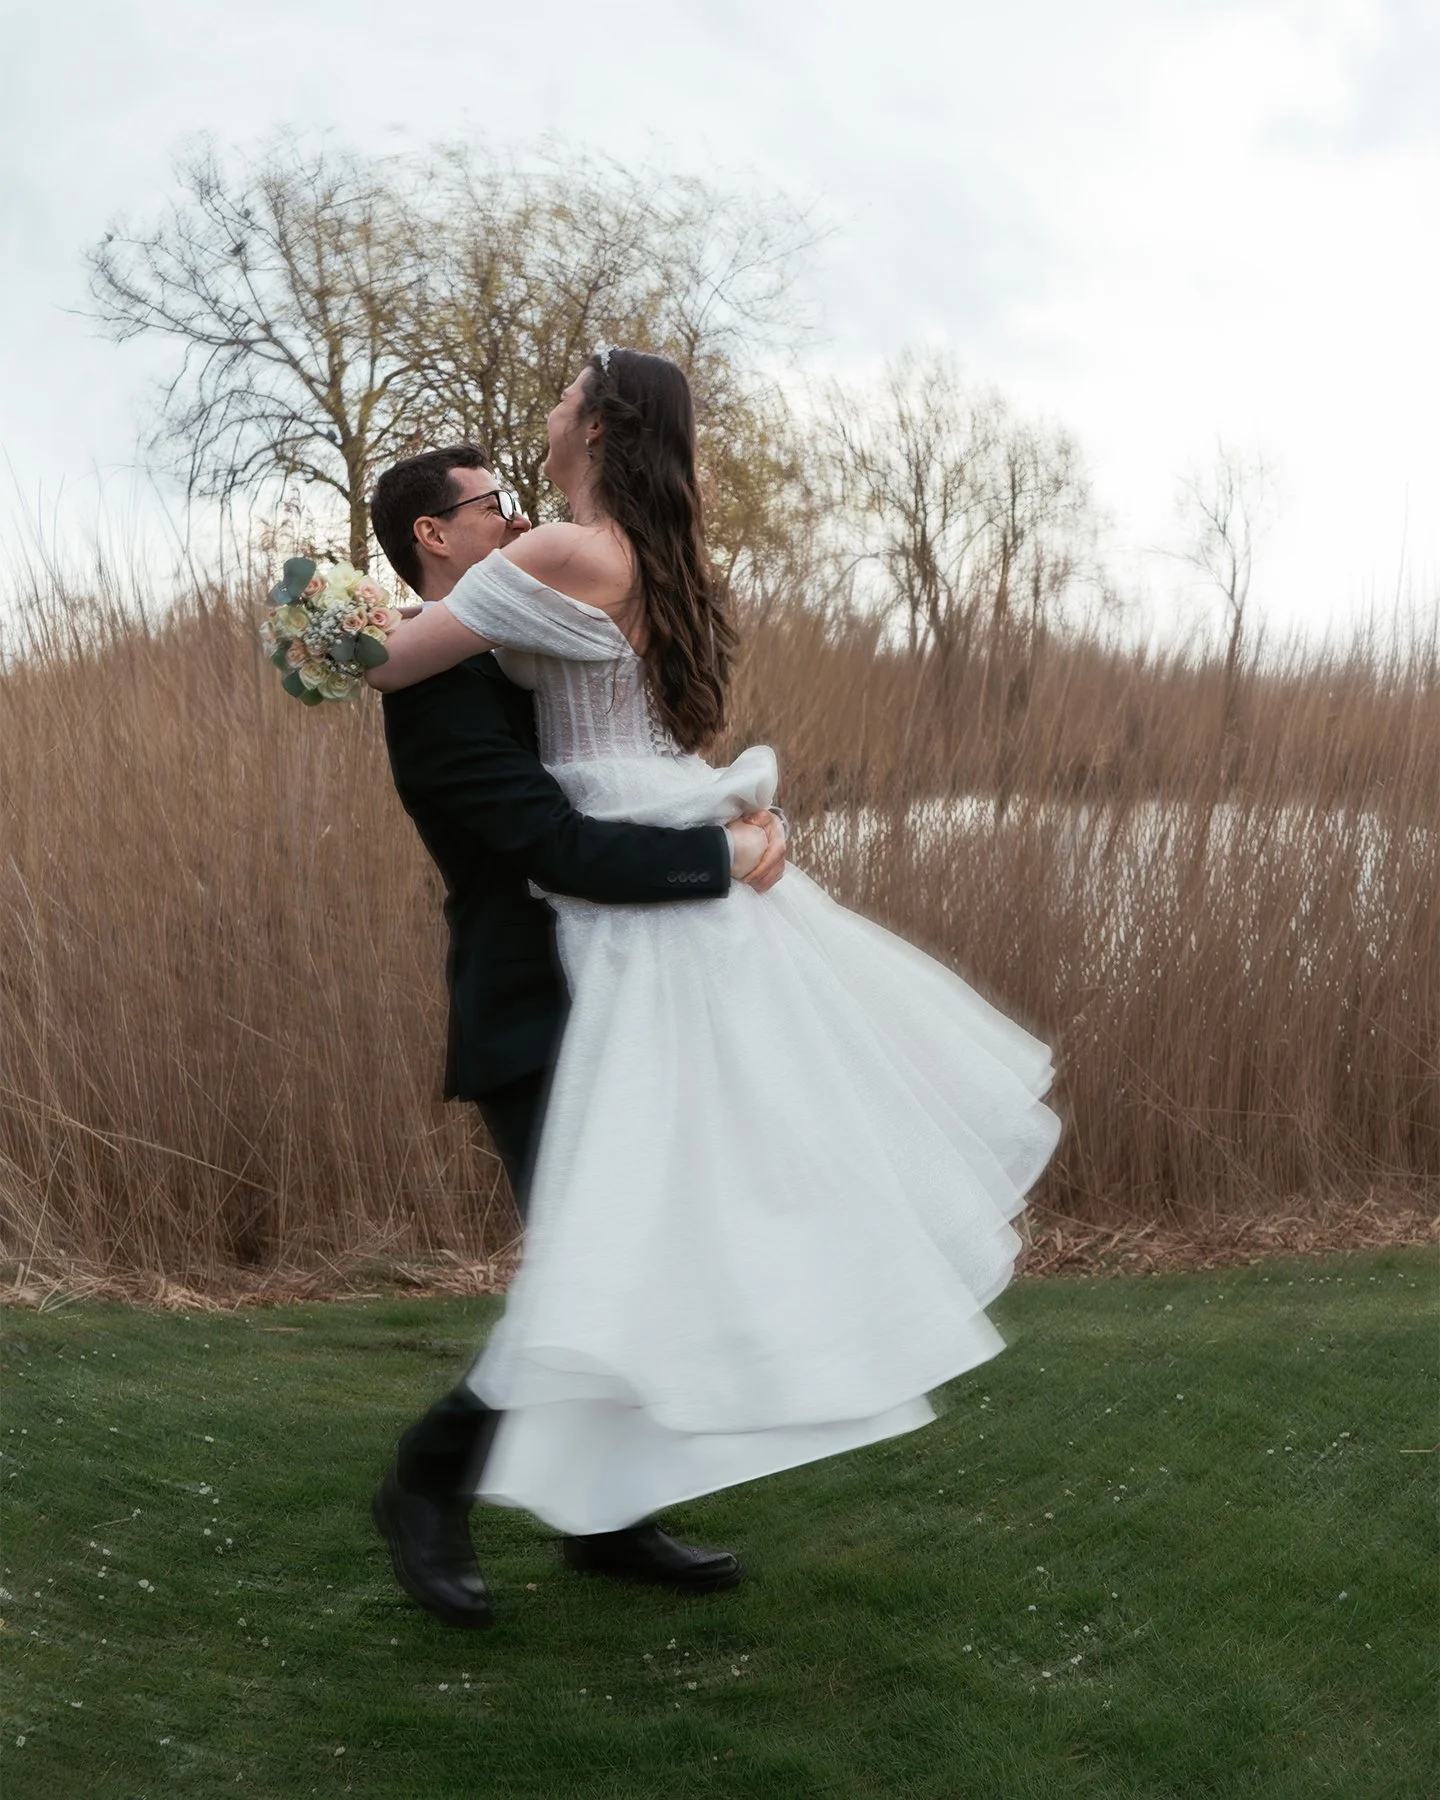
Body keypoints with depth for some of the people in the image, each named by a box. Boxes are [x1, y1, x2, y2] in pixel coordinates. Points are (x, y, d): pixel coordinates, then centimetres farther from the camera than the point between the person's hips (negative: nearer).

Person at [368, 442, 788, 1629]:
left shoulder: (516, 659, 15)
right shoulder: (437, 687, -16)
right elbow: (563, 850, -25)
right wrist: (726, 857, -17)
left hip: (603, 1017, 9)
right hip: (535, 1031, -9)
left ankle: (608, 1518, 25)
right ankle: (426, 1489, 12)